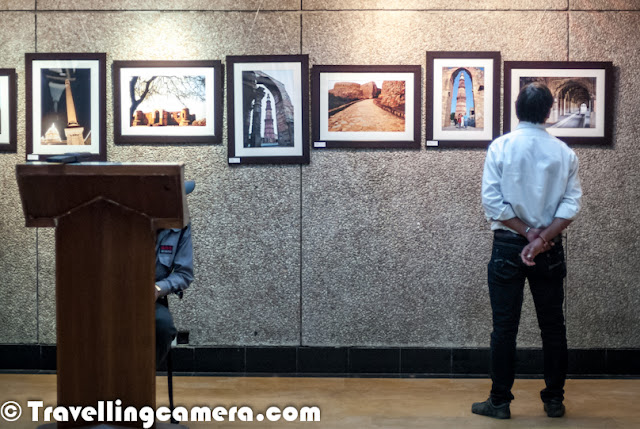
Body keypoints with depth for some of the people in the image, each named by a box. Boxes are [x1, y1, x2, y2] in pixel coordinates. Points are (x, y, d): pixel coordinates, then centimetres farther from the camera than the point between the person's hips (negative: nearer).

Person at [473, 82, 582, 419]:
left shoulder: (501, 147, -6)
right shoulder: (564, 152, -1)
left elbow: (491, 201, -12)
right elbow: (571, 204, -9)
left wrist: (527, 231, -8)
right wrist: (542, 237, -14)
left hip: (508, 246, -2)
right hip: (551, 250, 2)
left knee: (504, 327, 3)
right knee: (553, 326, 11)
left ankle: (500, 401, 8)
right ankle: (554, 400, 17)